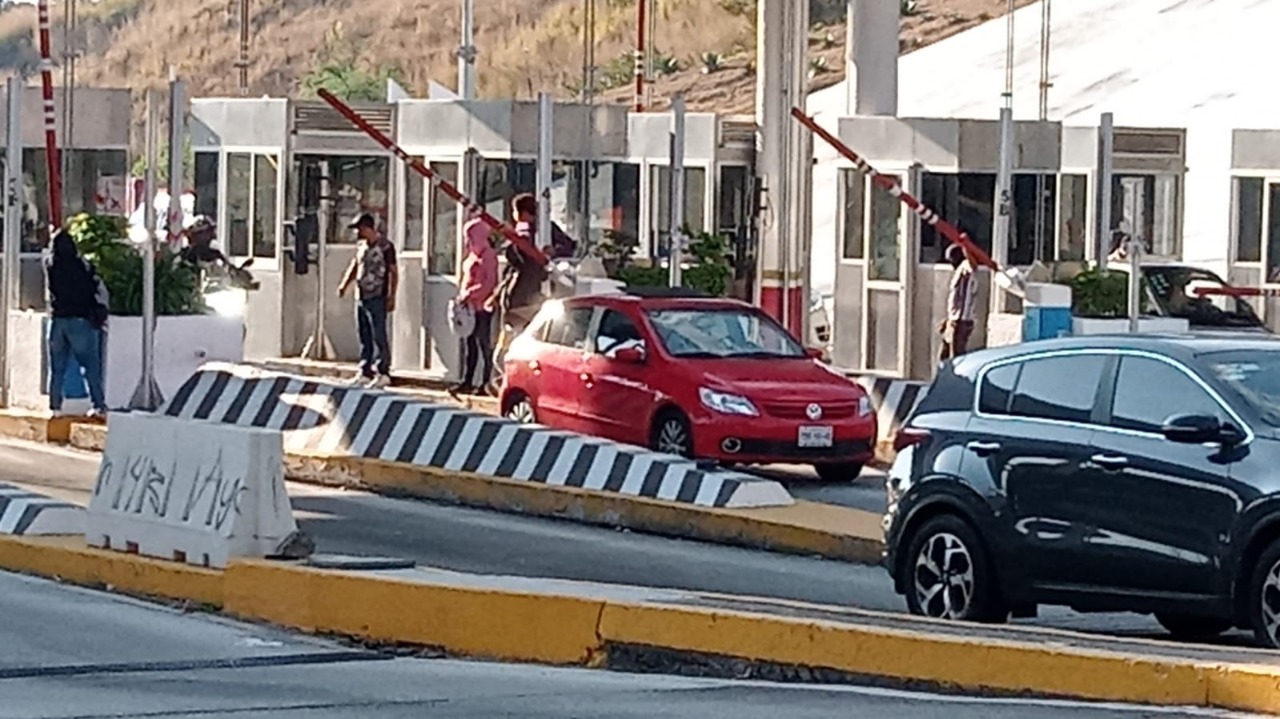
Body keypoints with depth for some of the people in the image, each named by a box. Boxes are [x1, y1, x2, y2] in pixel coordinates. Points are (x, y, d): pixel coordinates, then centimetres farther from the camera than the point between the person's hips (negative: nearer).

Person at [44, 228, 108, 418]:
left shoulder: (50, 265, 2)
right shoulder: (82, 265, -4)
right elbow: (97, 290, -4)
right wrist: (100, 315, 6)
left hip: (58, 320, 2)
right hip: (80, 319, -2)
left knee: (57, 367, 11)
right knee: (90, 366, 1)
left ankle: (55, 406, 7)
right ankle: (99, 404, -4)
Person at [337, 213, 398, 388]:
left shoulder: (385, 246, -10)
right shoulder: (361, 246, 13)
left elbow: (393, 273, -8)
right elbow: (354, 267, 22)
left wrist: (391, 297, -12)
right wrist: (344, 284, 6)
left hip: (377, 298, -8)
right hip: (361, 297, 8)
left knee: (379, 336, -8)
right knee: (365, 338, 11)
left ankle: (382, 373, -6)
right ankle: (365, 373, 16)